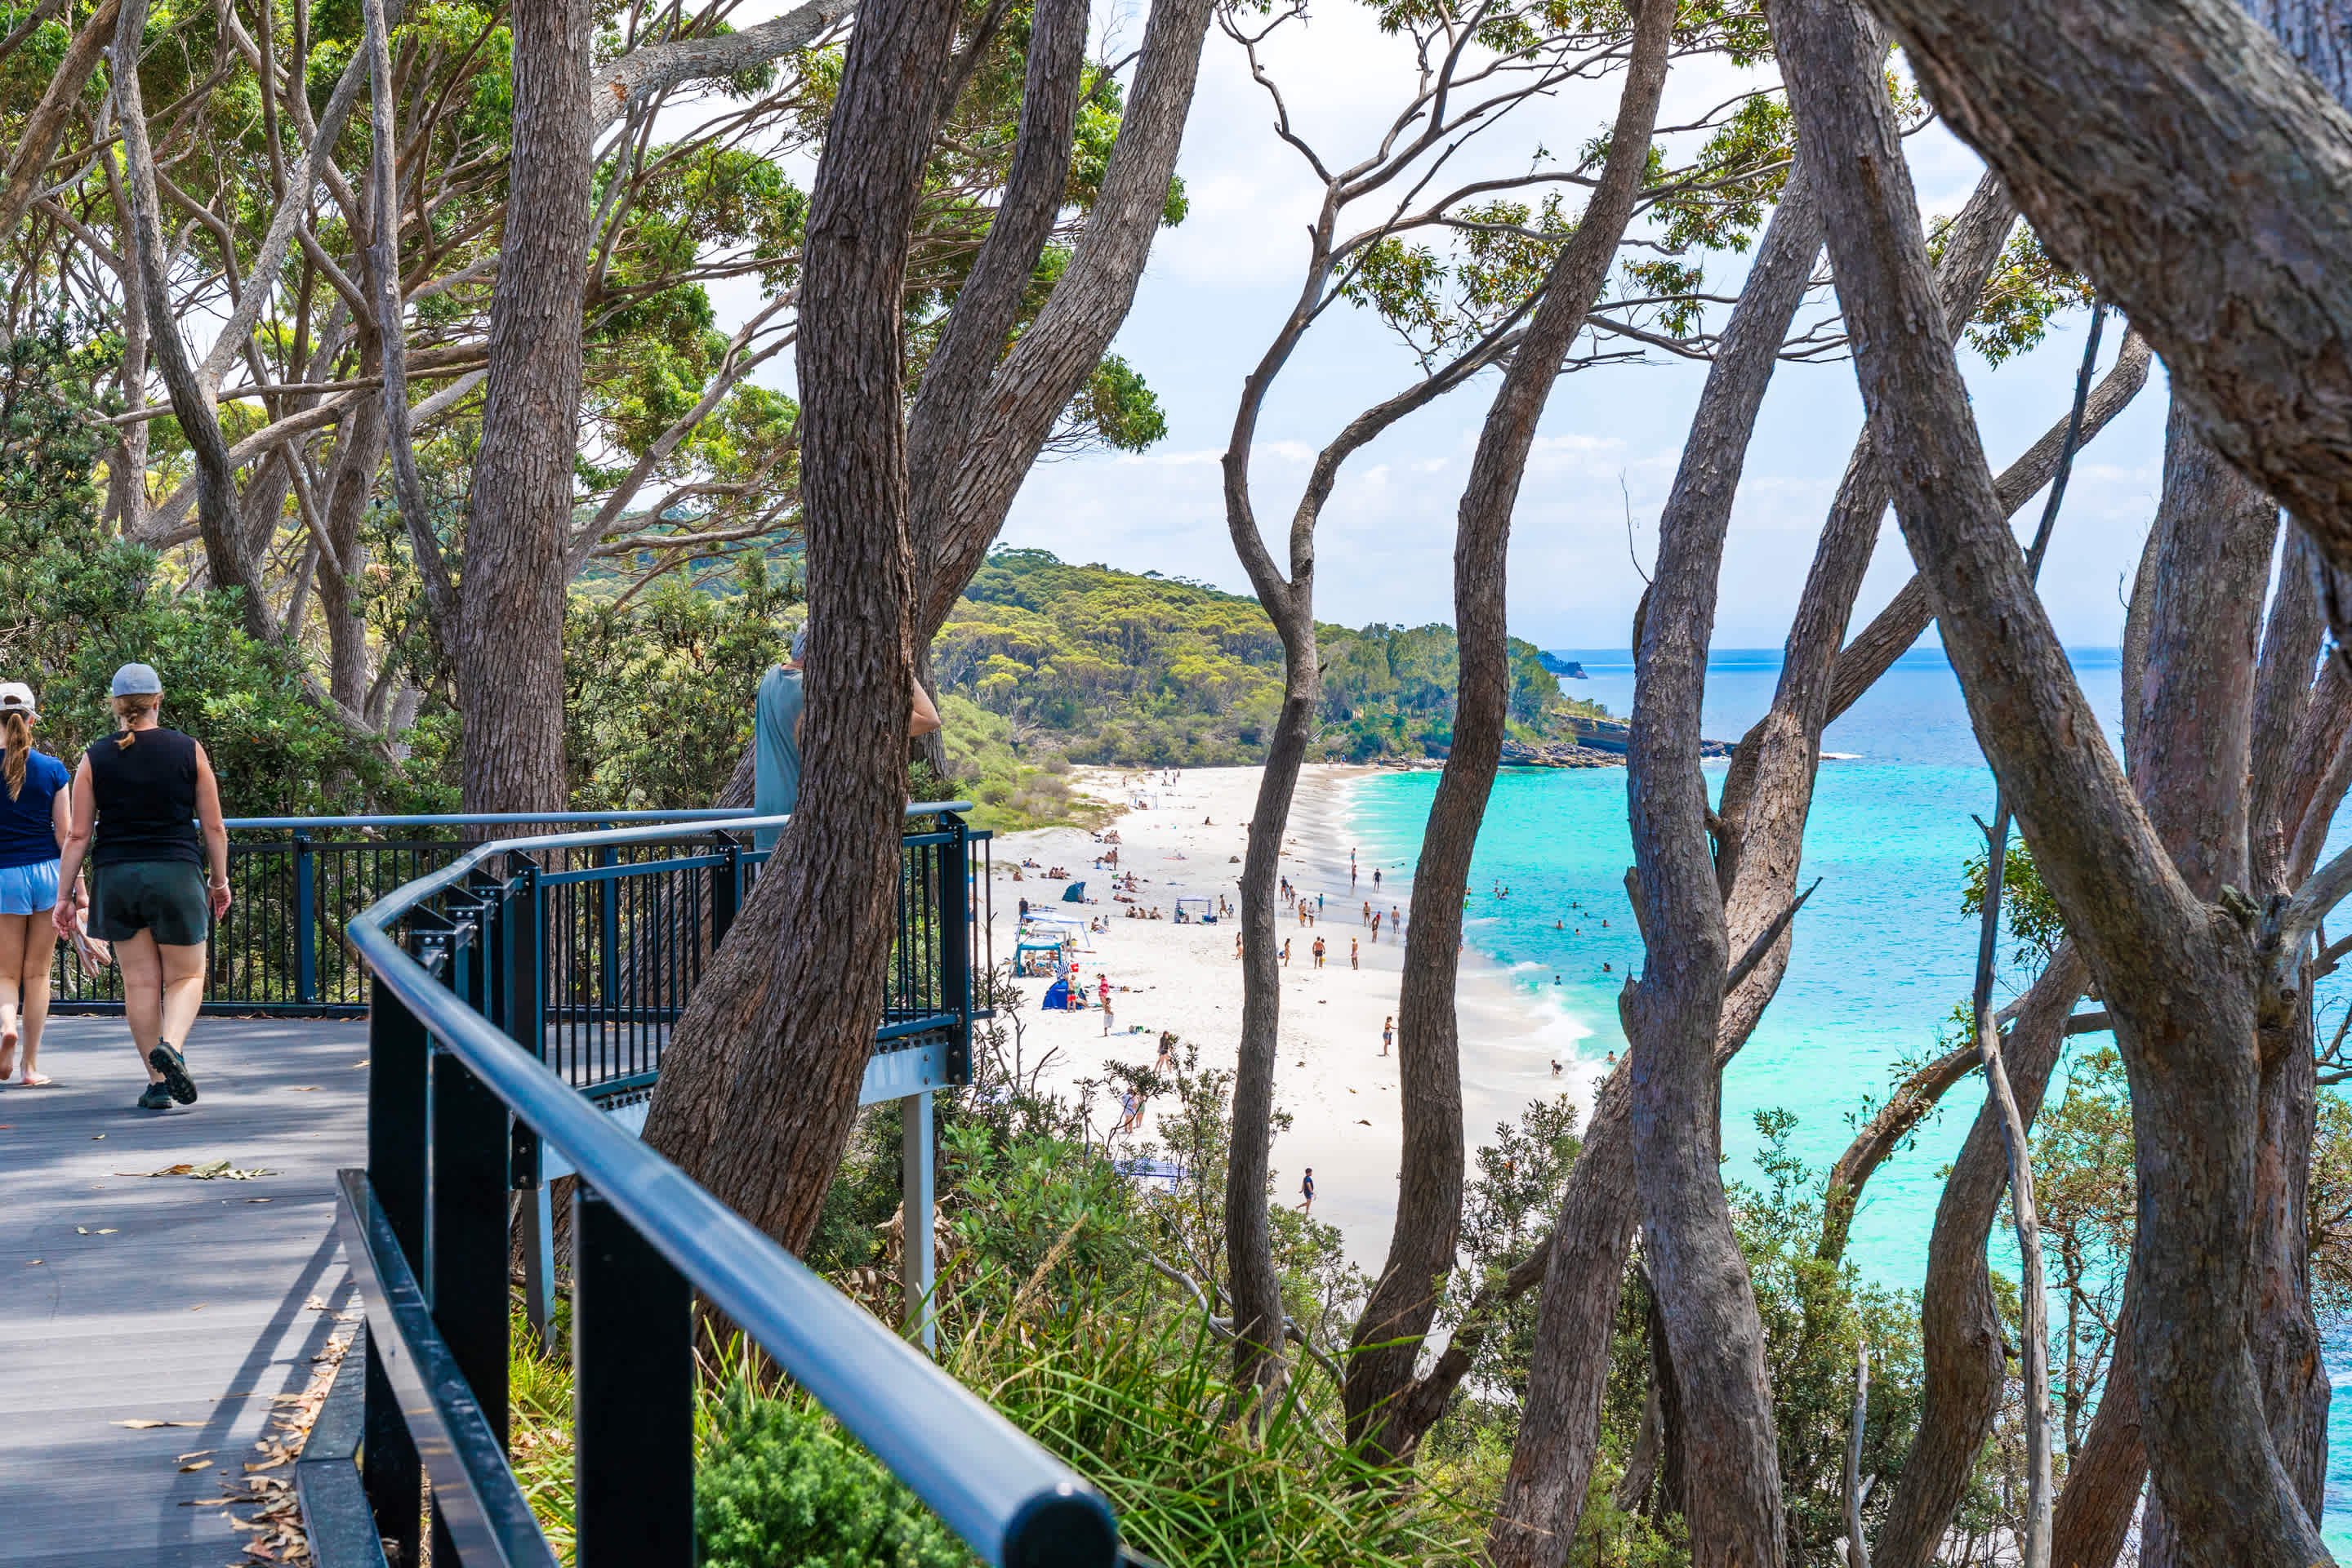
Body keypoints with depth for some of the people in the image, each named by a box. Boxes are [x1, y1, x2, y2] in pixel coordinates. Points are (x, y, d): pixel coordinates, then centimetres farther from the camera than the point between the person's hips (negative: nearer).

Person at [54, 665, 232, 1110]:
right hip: (176, 874, -1)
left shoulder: (95, 757, 1)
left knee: (140, 981, 8)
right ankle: (170, 1045, -20)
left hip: (115, 877, 2)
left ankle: (157, 1082, 9)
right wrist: (220, 881, 14)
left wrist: (64, 897, 6)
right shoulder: (189, 751, -1)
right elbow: (214, 827, 1)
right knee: (186, 976, 8)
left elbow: (79, 836, 0)